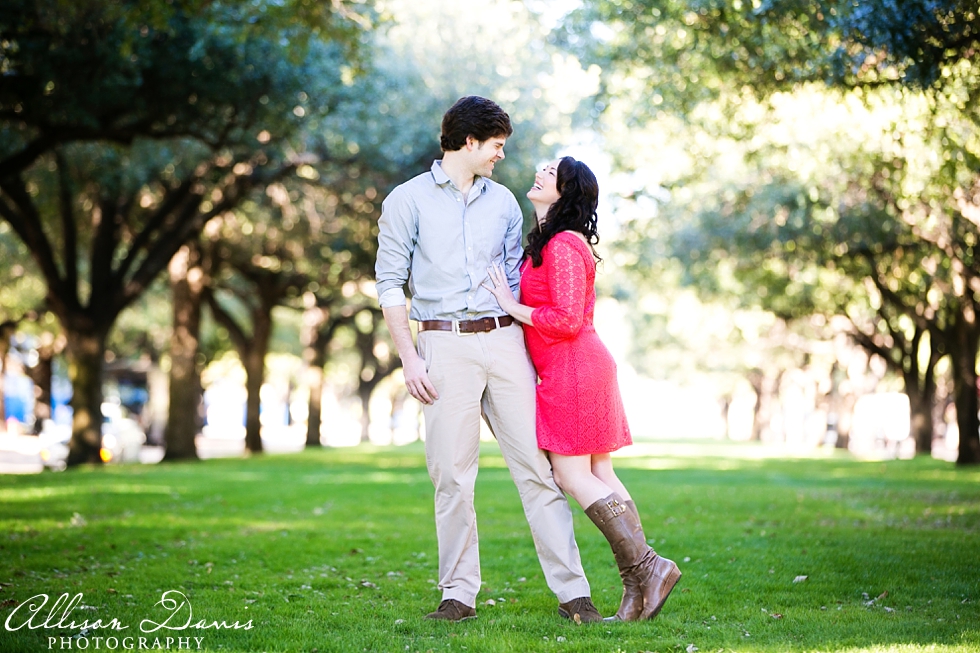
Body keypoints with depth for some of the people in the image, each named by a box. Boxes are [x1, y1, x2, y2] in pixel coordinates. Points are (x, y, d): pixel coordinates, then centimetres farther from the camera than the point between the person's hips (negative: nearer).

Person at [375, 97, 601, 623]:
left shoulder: (504, 202, 17)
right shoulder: (408, 200, 4)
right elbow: (390, 283, 0)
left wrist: (531, 345, 12)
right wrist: (409, 358, -7)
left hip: (504, 341, 3)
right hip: (445, 344, -3)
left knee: (538, 464, -2)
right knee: (452, 473, -2)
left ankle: (571, 589, -2)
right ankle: (459, 593, 8)